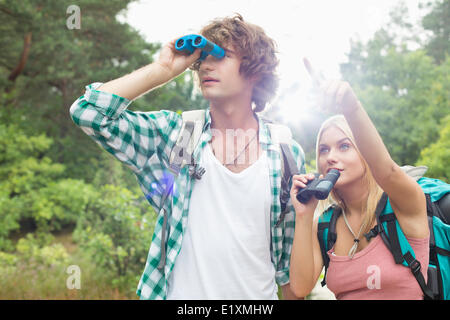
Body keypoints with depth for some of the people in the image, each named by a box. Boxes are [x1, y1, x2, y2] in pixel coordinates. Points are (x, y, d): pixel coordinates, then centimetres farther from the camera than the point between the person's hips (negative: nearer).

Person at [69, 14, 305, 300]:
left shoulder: (288, 154, -5)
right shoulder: (175, 134, -6)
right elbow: (88, 112, -16)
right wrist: (164, 69, -15)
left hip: (257, 296, 1)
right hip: (180, 291, 0)